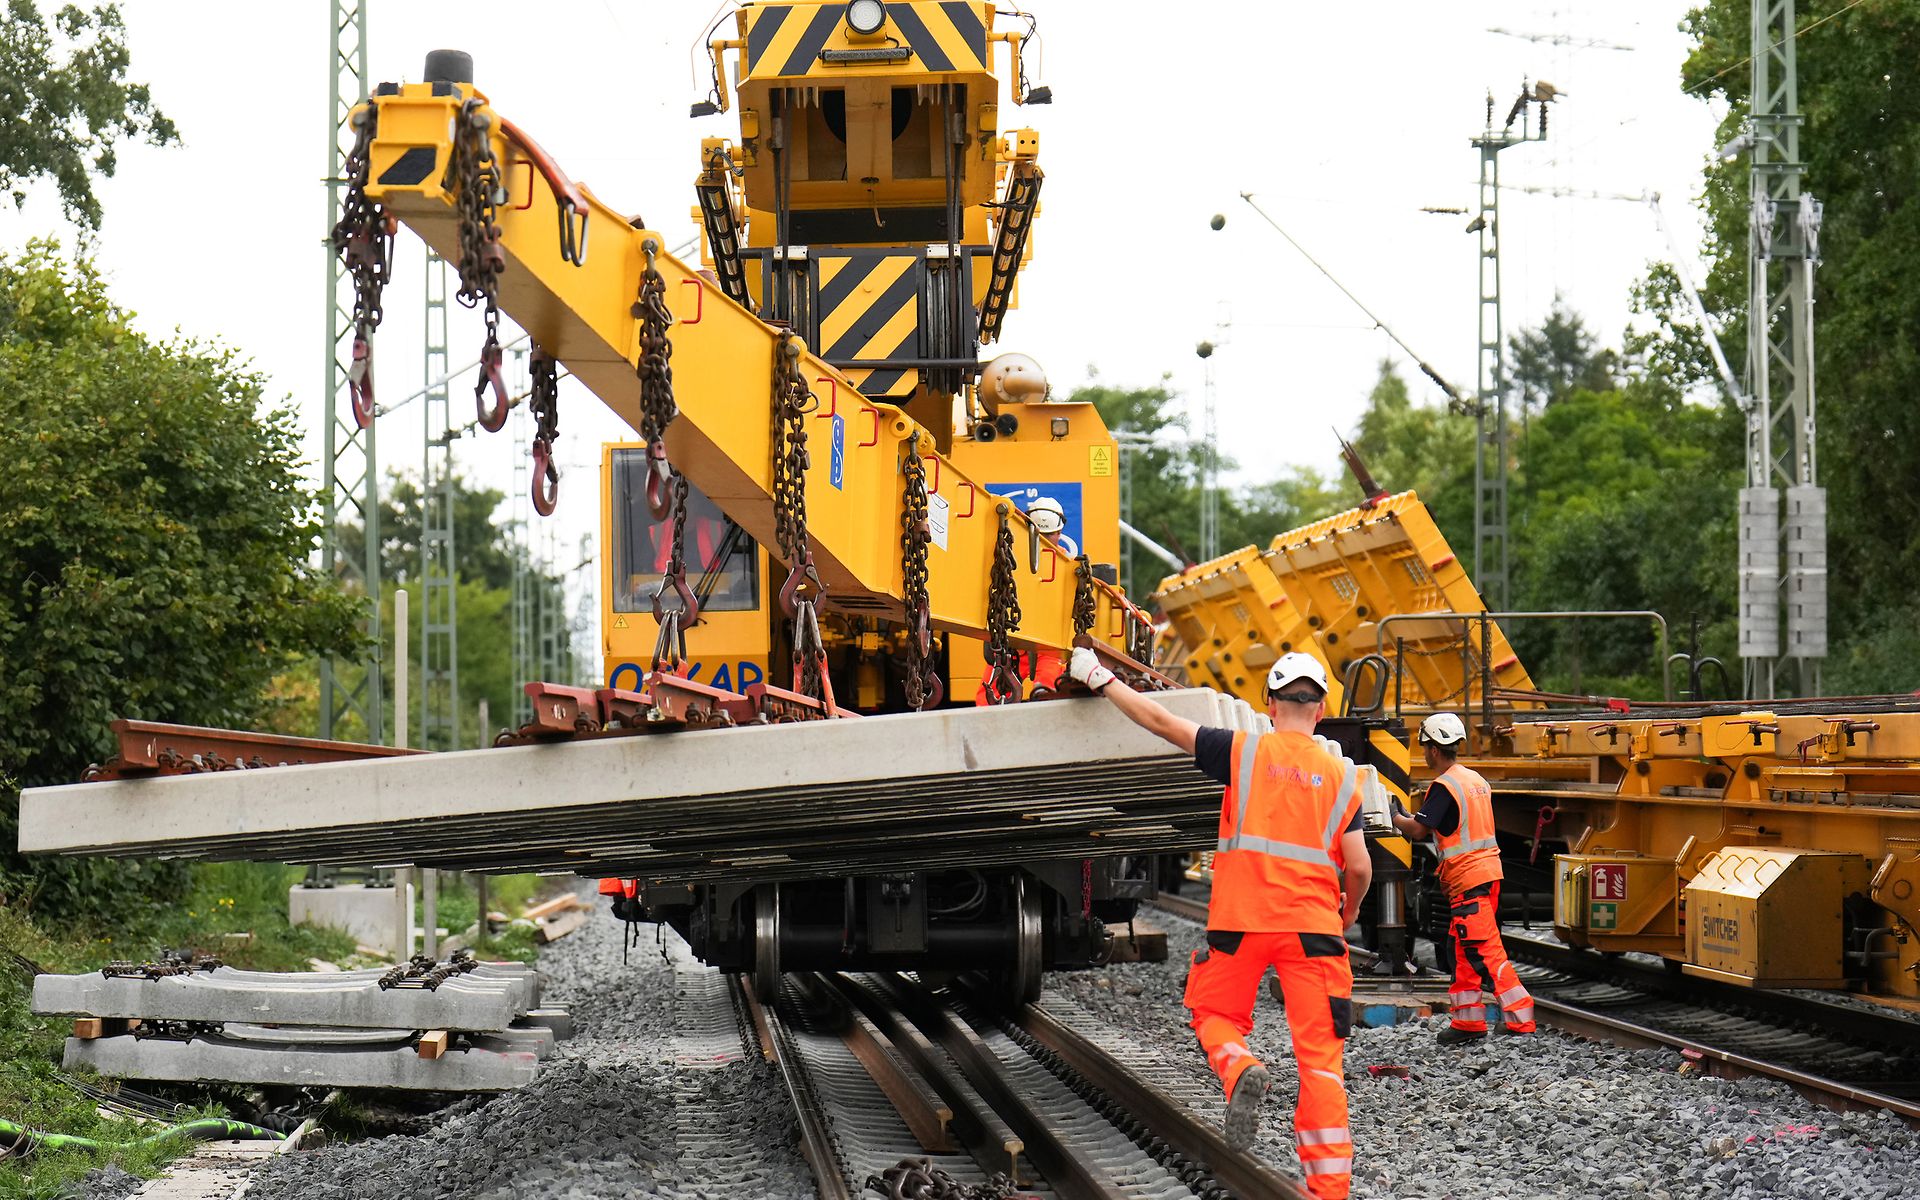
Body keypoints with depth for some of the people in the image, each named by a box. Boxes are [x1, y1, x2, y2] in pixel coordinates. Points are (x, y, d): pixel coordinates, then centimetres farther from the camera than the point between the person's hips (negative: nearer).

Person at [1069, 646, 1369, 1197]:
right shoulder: (1341, 776, 7)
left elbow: (1161, 722, 3)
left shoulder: (1244, 751, 0)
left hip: (1241, 920, -1)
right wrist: (1348, 911, 25)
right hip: (1311, 924, 1)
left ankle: (1240, 1070, -14)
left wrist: (1100, 678, 16)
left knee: (1217, 1015, 19)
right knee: (1319, 1053, 3)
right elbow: (1359, 868, 4)